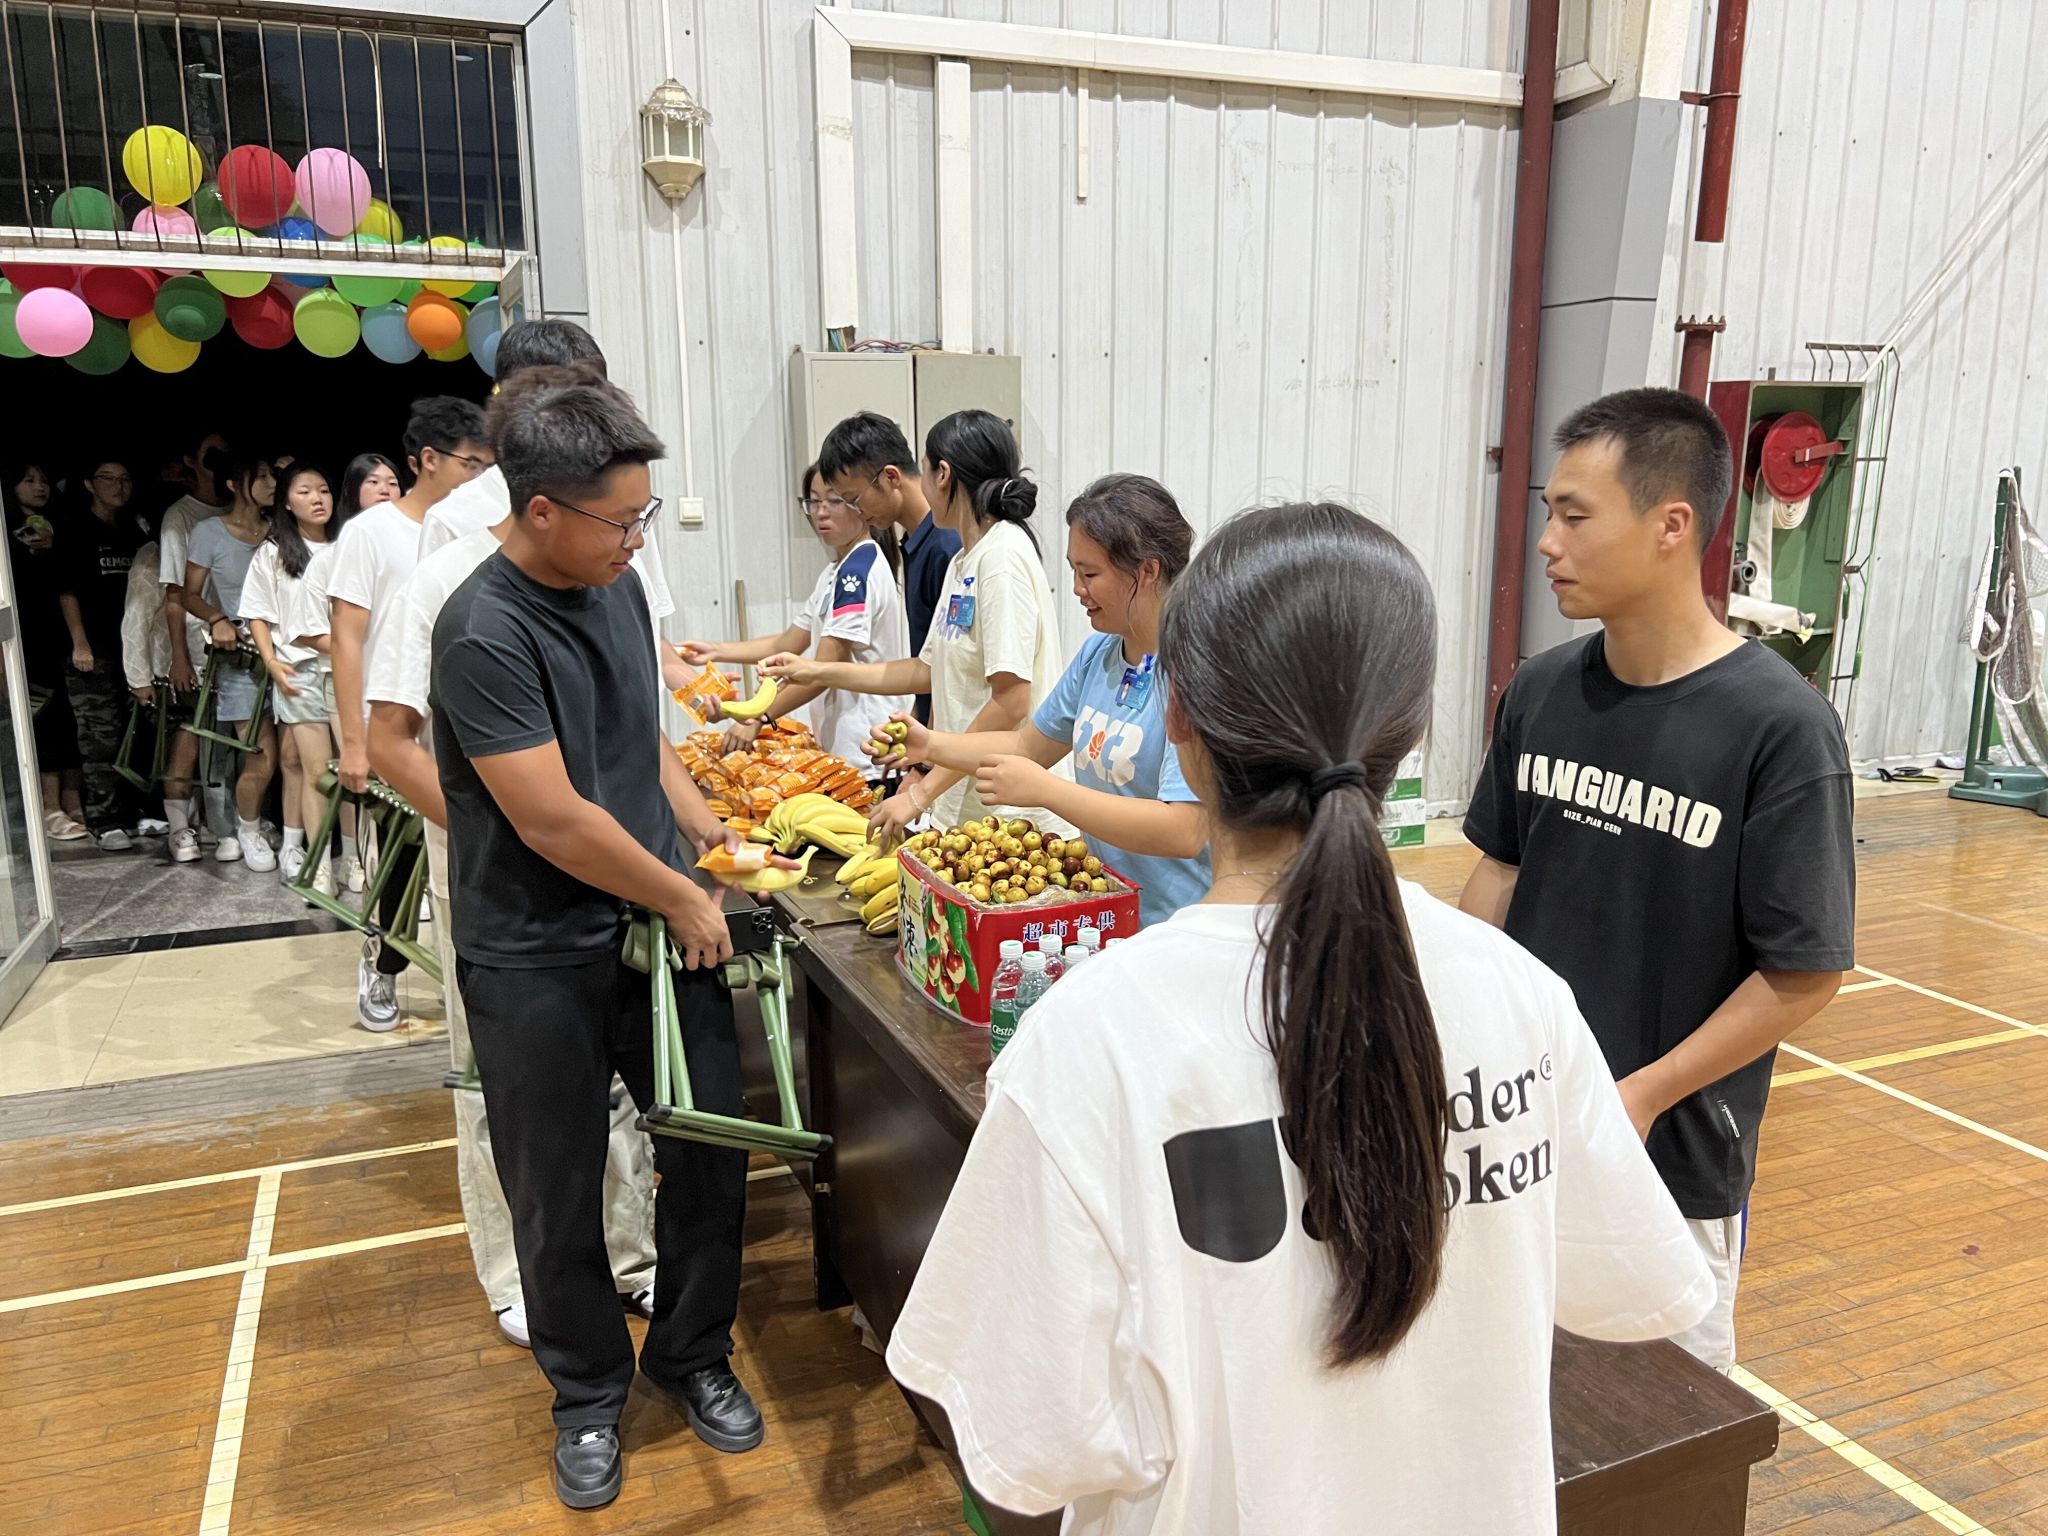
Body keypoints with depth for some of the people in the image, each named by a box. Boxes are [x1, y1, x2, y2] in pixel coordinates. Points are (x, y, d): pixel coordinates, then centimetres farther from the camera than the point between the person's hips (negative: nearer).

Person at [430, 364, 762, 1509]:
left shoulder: (616, 583, 3)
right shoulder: (485, 631, -20)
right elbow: (553, 819, -21)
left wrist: (707, 827, 8)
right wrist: (685, 899, -11)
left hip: (660, 928, 6)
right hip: (539, 960, -6)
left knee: (713, 1147, 11)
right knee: (559, 1195, 11)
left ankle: (695, 1354, 35)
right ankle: (590, 1392, 35)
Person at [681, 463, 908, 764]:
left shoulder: (859, 569, -16)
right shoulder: (836, 570, 15)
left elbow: (824, 670, -20)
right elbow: (788, 644, 16)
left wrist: (760, 717, -18)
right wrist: (716, 651, 8)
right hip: (842, 742, 9)